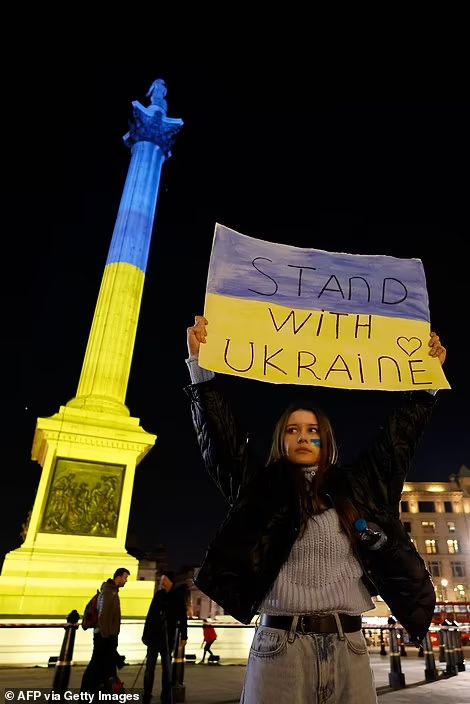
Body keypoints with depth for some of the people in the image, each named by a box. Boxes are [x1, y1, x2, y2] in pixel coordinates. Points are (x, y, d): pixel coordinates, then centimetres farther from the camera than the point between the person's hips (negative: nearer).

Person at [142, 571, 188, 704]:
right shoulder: (158, 594, 4)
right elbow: (150, 615, 6)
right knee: (150, 666, 6)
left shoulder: (178, 596, -5)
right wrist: (145, 633, 4)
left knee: (166, 666, 5)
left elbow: (183, 618, -4)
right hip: (154, 634, 3)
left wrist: (183, 636, -8)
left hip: (168, 635, -2)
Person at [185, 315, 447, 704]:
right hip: (281, 644, -2)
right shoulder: (262, 488, 3)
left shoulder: (355, 487, 10)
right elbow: (221, 435, -4)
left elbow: (397, 437, 14)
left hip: (348, 646, 3)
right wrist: (202, 365, -13)